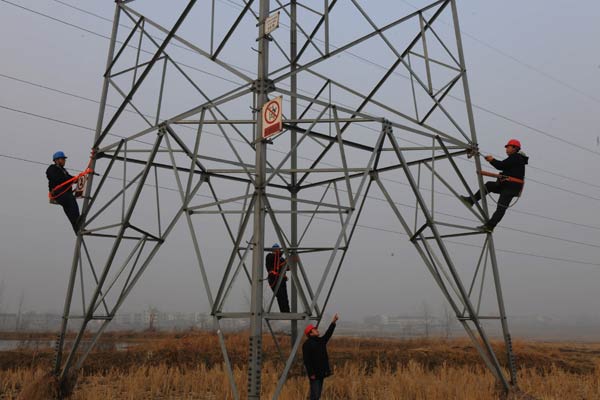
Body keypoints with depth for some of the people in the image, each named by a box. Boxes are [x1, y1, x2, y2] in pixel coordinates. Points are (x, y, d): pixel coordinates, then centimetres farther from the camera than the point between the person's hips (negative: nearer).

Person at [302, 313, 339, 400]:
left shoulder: (320, 341, 13)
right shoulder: (307, 344, -13)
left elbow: (328, 334, 10)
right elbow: (306, 360, -17)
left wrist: (333, 322, 0)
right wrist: (311, 374, -21)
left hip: (321, 373, 8)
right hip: (314, 374, -8)